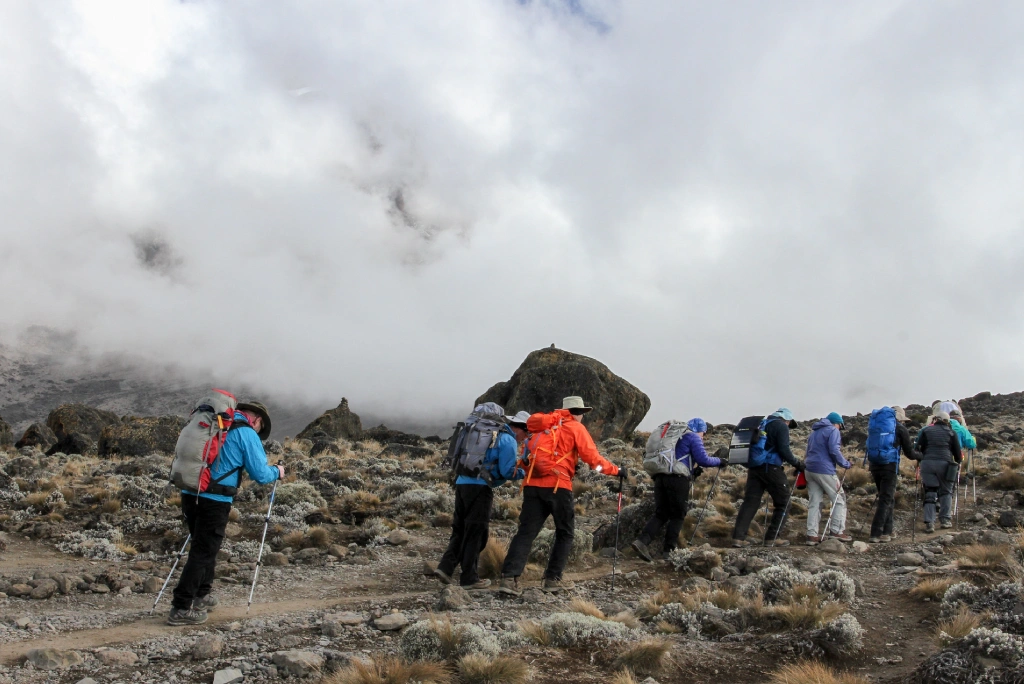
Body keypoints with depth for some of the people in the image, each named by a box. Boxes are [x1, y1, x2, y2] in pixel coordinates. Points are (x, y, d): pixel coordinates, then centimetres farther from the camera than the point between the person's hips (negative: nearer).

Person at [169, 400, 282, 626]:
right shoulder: (247, 433, -5)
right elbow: (260, 474, -7)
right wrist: (277, 472, 13)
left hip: (189, 494, 7)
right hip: (214, 500, -7)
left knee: (205, 547, 22)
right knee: (202, 553, -2)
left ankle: (200, 596, 30)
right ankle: (181, 609, -3)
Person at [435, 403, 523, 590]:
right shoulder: (507, 440, 0)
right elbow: (508, 472, -6)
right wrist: (525, 473, 11)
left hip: (461, 483, 6)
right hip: (480, 487, -6)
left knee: (460, 529, 15)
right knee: (476, 533, 2)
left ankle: (446, 566, 3)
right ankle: (469, 578, 6)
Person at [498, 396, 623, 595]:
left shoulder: (544, 426, 22)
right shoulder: (575, 428, 6)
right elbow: (592, 457, 1)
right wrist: (616, 470, 11)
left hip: (532, 484, 5)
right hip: (557, 485, -5)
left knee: (526, 531, 1)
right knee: (565, 532, 12)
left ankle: (509, 577, -12)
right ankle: (553, 579, 11)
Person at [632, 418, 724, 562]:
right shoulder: (693, 437, 4)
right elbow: (703, 459, -6)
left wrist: (694, 470, 37)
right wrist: (719, 462, 9)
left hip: (660, 477, 7)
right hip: (678, 479, -7)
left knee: (660, 514, 6)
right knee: (678, 515, 5)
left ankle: (642, 540, -12)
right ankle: (669, 548, 3)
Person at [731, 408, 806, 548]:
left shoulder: (762, 424, 22)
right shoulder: (782, 426, -1)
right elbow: (784, 450, -12)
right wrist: (797, 464, -3)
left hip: (753, 467, 7)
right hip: (771, 467, -7)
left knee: (750, 501, 4)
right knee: (783, 502, 6)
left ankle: (738, 537, -5)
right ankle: (773, 537, 4)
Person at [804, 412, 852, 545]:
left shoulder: (814, 432, 23)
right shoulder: (833, 431, -3)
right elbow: (834, 451, -14)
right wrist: (845, 464, -5)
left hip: (809, 470, 8)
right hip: (824, 470, -8)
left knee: (814, 503, 6)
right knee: (839, 499, 4)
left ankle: (812, 535, 0)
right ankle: (837, 531, -1)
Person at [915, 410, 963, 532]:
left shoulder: (926, 431, 13)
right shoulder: (951, 433, 12)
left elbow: (919, 448, 7)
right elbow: (957, 451, 13)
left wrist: (920, 459, 21)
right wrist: (958, 462, 30)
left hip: (927, 463, 1)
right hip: (945, 463, -1)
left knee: (929, 493, 3)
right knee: (946, 491, 13)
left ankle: (929, 522, -4)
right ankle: (945, 519, 7)